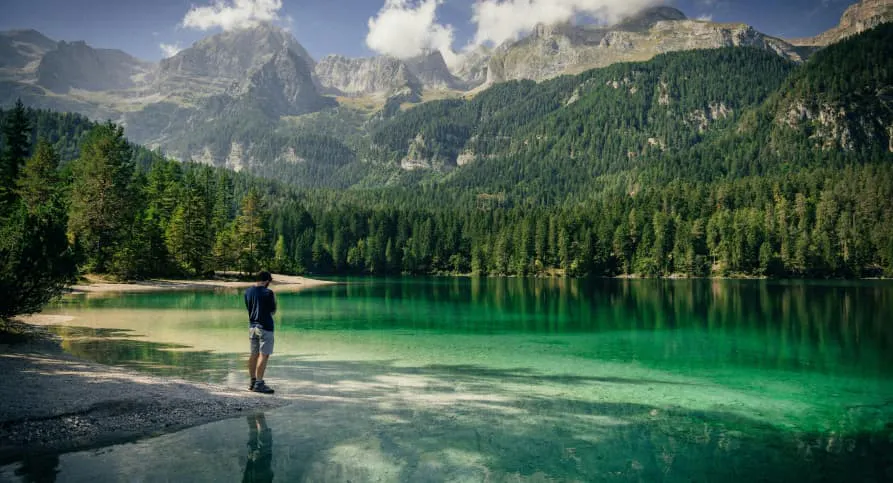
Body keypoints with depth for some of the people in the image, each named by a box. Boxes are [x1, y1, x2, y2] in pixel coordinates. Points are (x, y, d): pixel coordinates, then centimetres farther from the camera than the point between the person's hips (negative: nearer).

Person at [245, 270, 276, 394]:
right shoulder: (268, 293, -14)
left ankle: (253, 381, 21)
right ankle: (259, 384, -7)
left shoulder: (248, 291, 5)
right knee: (264, 355, -5)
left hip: (252, 326, 7)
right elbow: (273, 311, -4)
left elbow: (248, 308, 14)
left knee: (254, 354, 14)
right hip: (265, 327, -7)